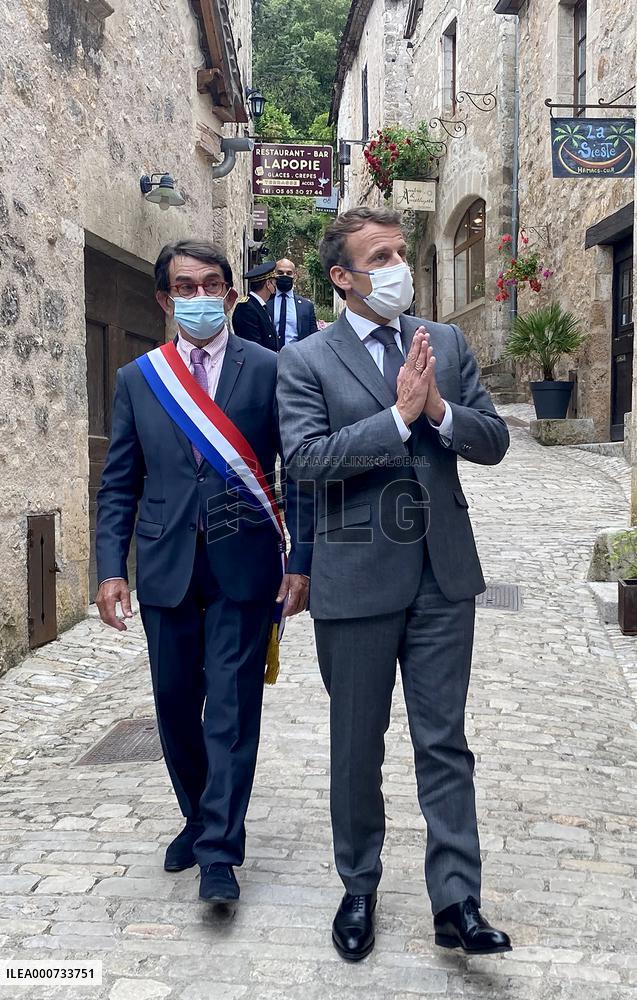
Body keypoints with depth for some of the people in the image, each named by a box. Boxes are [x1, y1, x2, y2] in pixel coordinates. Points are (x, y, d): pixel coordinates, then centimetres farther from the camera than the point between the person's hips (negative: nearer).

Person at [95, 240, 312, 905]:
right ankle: (199, 818, 34)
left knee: (231, 707, 0)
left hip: (243, 564, -3)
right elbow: (119, 485, 7)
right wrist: (111, 568, -2)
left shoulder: (269, 370, 0)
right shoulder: (137, 379, 7)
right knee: (175, 702, 13)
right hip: (165, 567, 3)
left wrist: (301, 560, -6)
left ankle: (219, 850, 10)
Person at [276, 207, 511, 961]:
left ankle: (456, 904, 16)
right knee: (357, 748, 13)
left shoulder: (447, 343, 7)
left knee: (445, 743, 7)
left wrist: (439, 409, -15)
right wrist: (399, 414, -20)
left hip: (443, 574, 3)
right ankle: (359, 889, 32)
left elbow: (494, 441, 4)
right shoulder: (305, 361, -4)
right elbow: (305, 457, -17)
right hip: (358, 579, -2)